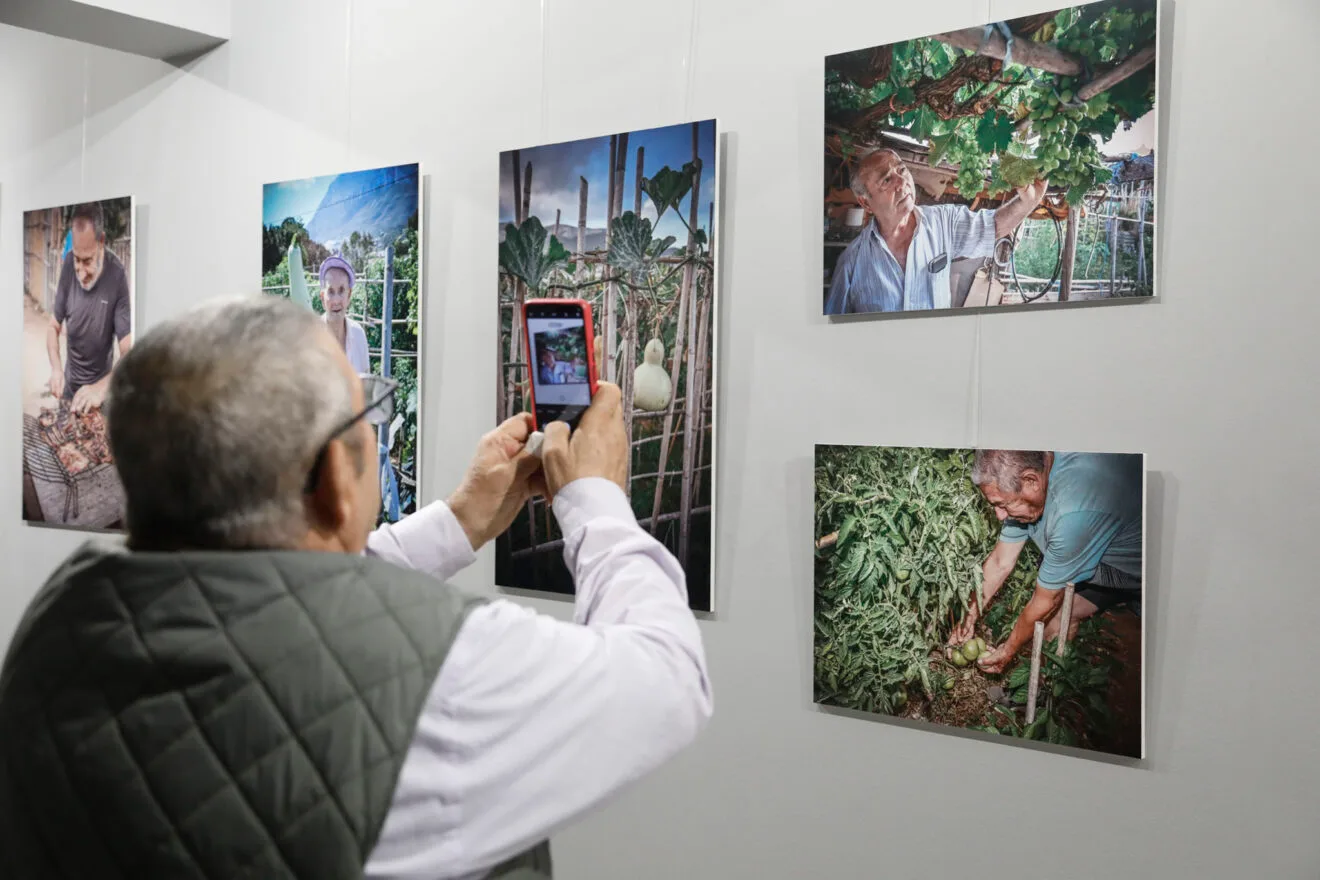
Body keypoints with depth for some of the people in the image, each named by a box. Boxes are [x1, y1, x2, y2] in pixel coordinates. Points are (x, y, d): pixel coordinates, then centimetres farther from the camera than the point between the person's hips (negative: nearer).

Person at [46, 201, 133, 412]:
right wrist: (56, 368, -19)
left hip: (101, 384, -3)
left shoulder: (117, 276, -25)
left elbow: (128, 354, -25)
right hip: (70, 385, 4)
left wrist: (102, 388, -40)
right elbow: (53, 327, -1)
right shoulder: (68, 264, -13)